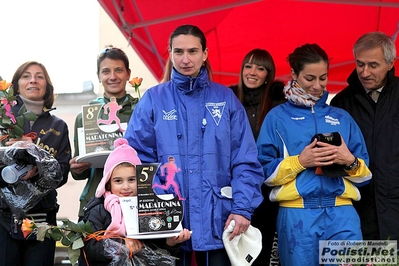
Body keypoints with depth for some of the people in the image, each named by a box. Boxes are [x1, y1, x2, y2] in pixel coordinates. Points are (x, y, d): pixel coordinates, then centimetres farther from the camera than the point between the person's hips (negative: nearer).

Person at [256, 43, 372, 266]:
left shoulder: (342, 117, 14)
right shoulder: (278, 117, 7)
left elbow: (365, 174, 13)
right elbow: (265, 171, 2)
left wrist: (350, 162, -8)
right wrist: (300, 161, -12)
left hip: (342, 213, 2)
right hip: (297, 215, -2)